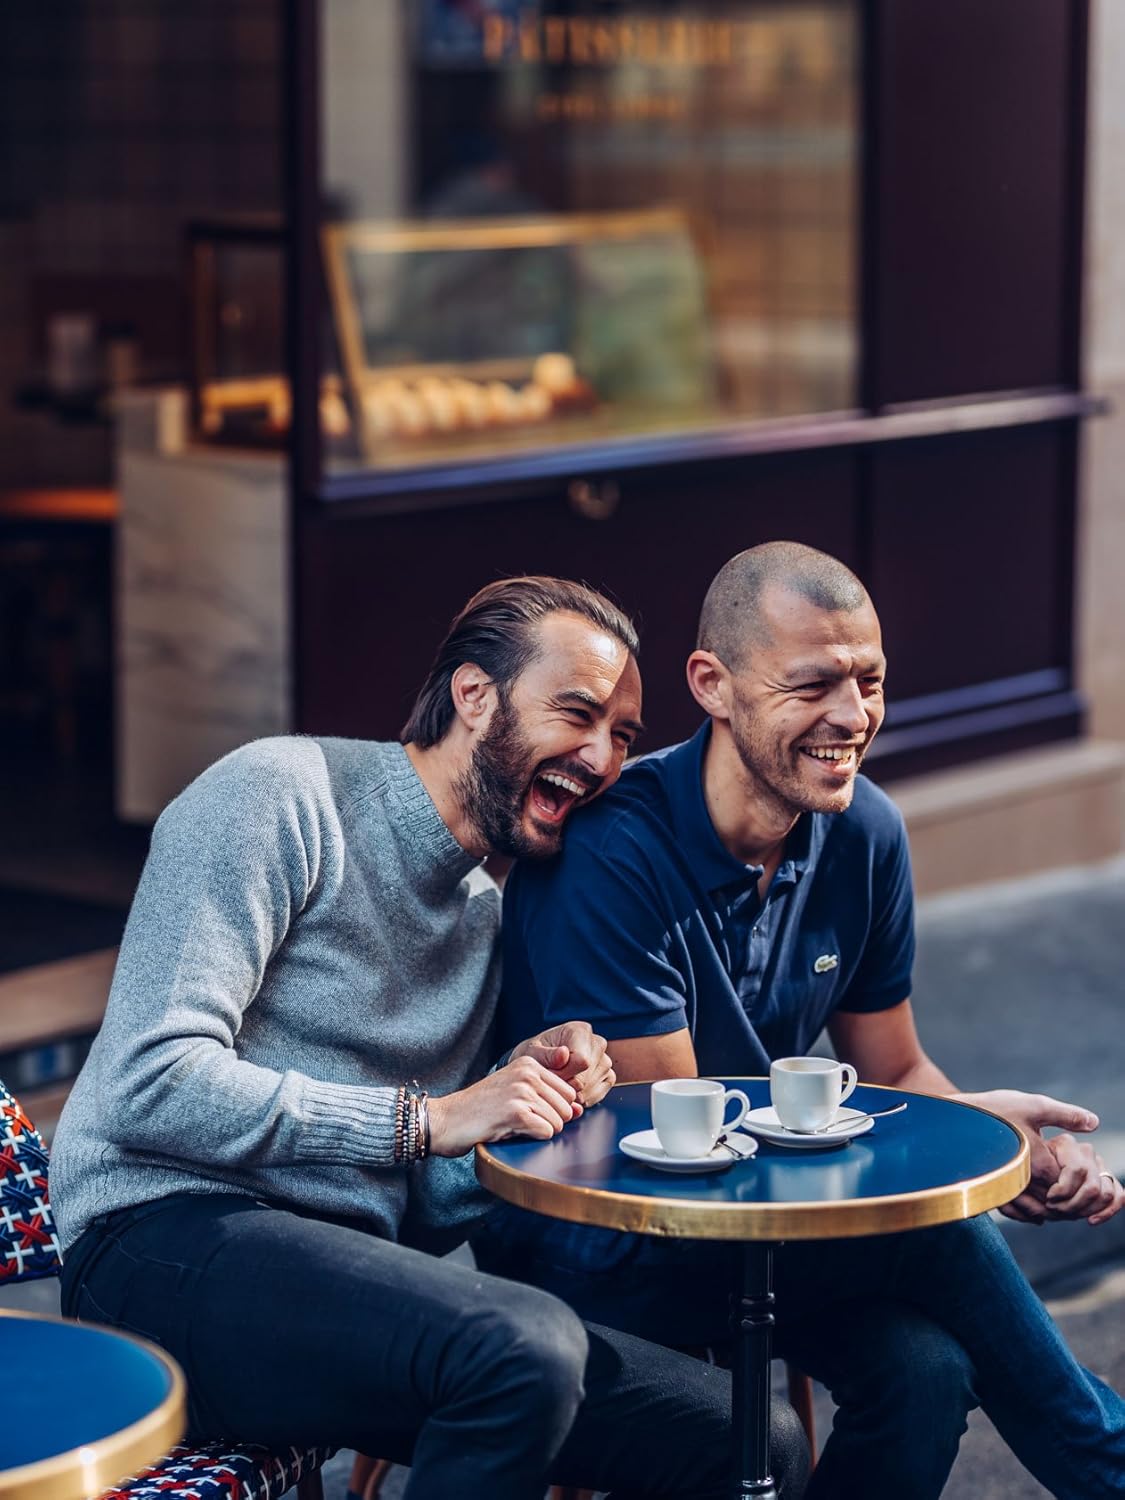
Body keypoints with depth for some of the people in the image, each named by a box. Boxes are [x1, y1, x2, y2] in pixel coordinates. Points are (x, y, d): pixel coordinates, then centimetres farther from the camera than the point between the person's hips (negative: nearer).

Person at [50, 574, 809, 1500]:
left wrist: (530, 1091, -1)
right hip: (168, 1235, -7)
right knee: (526, 1348, -33)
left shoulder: (488, 917, 19)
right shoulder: (283, 797, -5)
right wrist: (428, 1118, -16)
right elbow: (153, 1082, -17)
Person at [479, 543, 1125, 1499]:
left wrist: (1031, 1150, -15)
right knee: (932, 1221, -26)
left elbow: (894, 1073, 9)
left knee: (924, 1368, -28)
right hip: (584, 1239, -5)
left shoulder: (866, 834, -2)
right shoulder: (607, 853, -23)